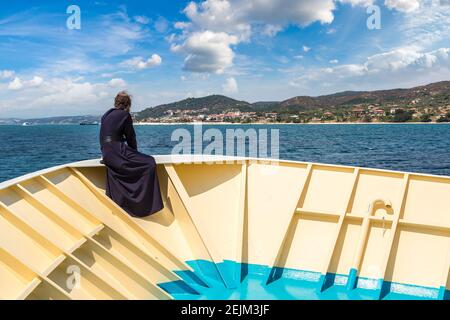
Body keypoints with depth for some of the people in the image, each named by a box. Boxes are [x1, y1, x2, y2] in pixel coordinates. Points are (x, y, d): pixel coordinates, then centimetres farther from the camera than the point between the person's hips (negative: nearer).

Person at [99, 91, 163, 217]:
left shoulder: (106, 115, 19)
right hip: (117, 154, -8)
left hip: (107, 155, 8)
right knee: (149, 163, -4)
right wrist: (135, 152, 18)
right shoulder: (125, 115, -3)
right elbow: (131, 137, 0)